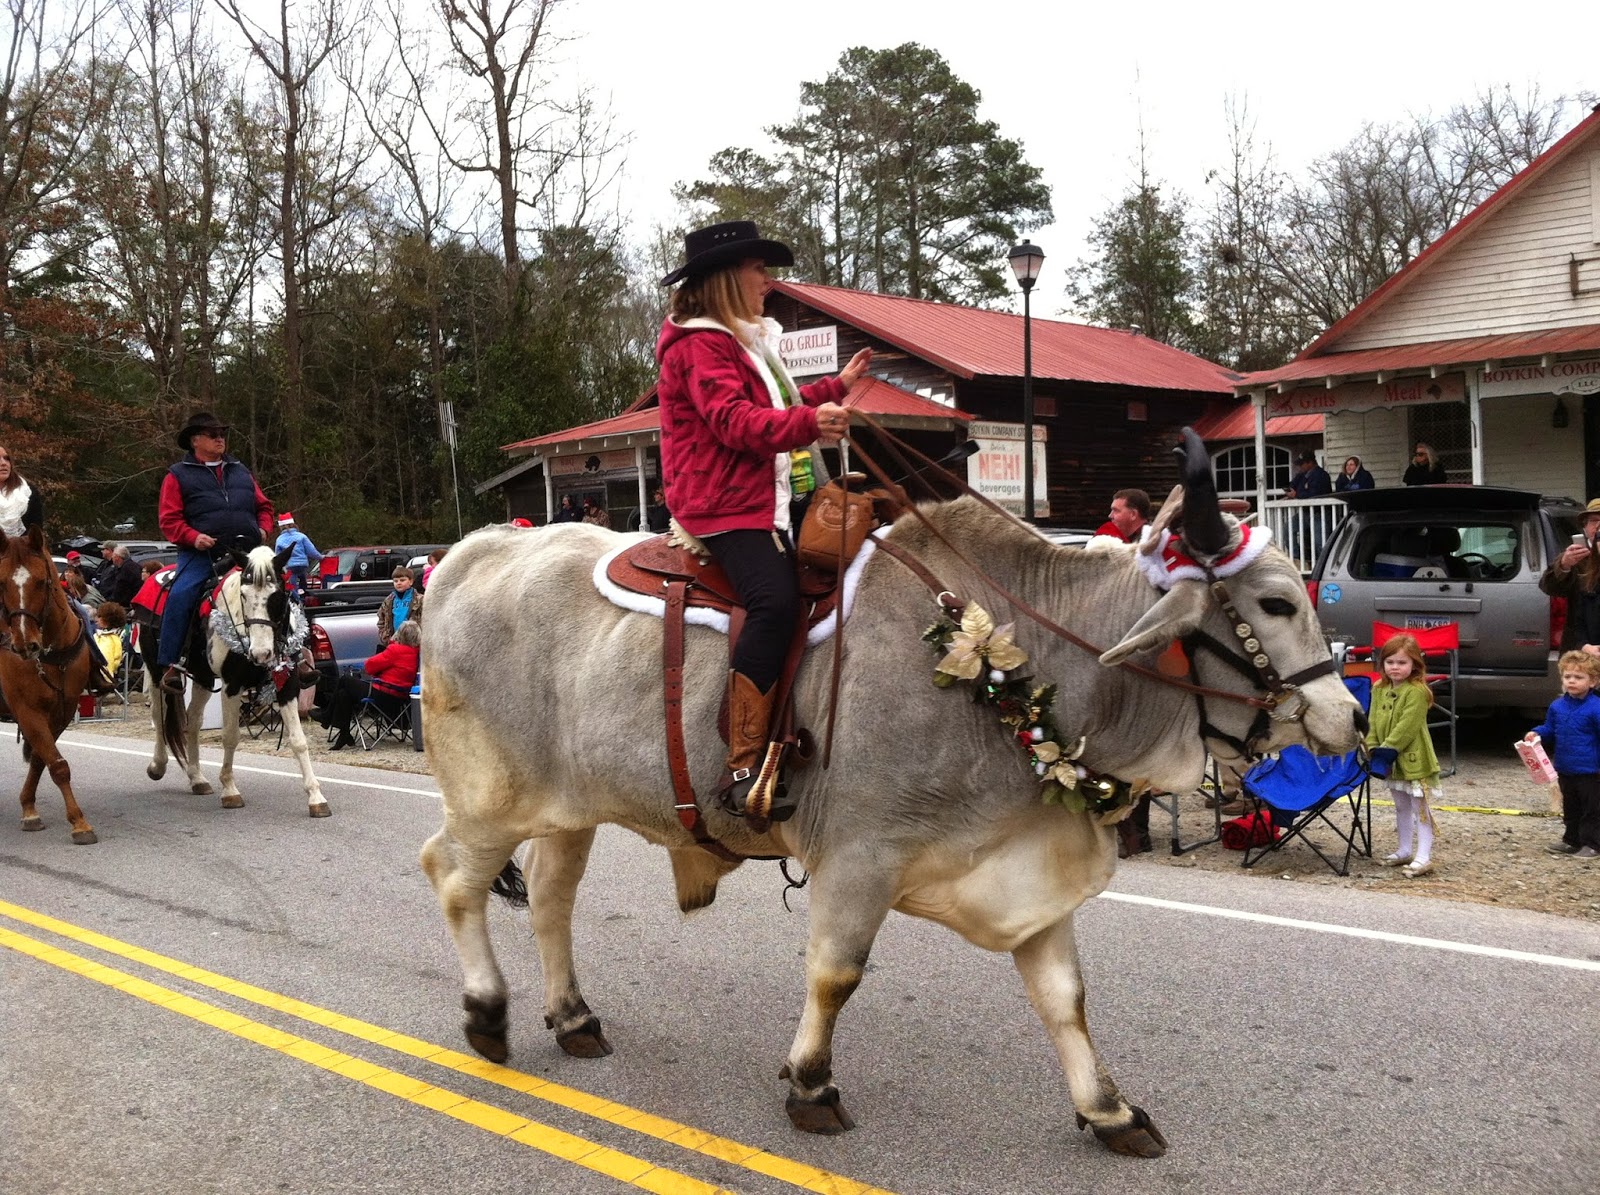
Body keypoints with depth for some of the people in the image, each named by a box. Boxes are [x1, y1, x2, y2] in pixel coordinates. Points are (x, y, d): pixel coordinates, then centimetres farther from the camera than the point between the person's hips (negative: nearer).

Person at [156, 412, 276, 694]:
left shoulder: (240, 471, 23)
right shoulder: (179, 476, 10)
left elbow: (263, 506, 25)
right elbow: (169, 520, 3)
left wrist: (264, 528, 4)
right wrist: (193, 537, -15)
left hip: (247, 552, 4)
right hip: (202, 554, -3)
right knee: (180, 596, -27)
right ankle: (170, 665, -20)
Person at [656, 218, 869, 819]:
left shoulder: (746, 343, 25)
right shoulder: (699, 344, -7)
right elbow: (735, 421, -22)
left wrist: (837, 386, 39)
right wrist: (809, 422, -35)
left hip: (769, 499, 11)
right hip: (725, 504, -11)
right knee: (775, 600, -29)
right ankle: (743, 770, -31)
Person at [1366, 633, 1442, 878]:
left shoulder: (1417, 692, -17)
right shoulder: (1379, 689, 7)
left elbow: (1406, 727, -22)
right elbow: (1373, 721, 7)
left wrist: (1387, 750, -22)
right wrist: (1373, 749, -4)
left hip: (1414, 759, -8)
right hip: (1392, 760, 8)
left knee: (1420, 807, -3)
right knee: (1401, 807, 19)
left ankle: (1423, 857, -2)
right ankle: (1405, 850, 30)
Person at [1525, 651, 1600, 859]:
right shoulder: (1557, 706, 4)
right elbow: (1549, 730, 17)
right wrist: (1536, 734, -3)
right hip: (1564, 770, 7)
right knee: (1570, 808, 19)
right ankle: (1572, 840, 31)